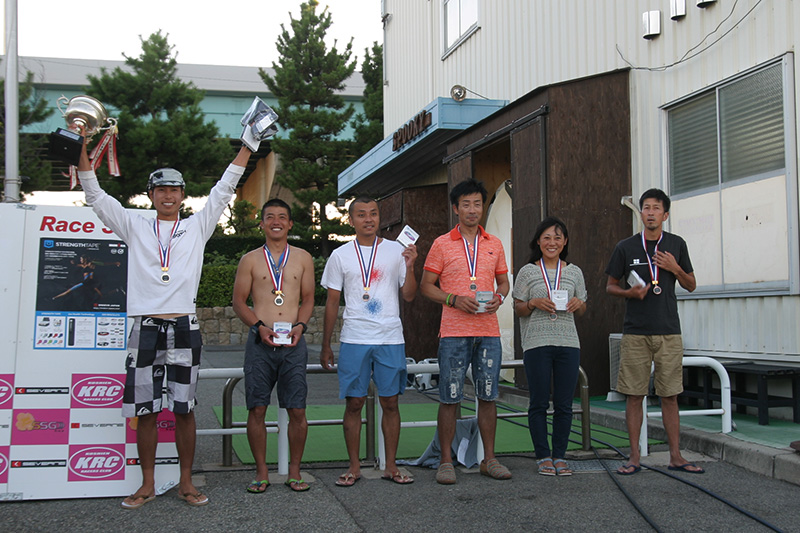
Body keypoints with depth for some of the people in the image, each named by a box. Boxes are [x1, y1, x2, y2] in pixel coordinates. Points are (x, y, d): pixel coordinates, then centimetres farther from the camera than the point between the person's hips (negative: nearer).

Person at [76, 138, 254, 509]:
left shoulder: (197, 227, 13)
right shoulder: (135, 228, 13)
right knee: (144, 411, 4)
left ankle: (186, 482, 14)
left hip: (184, 328, 0)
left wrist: (248, 145, 8)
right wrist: (83, 149, 1)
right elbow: (95, 196, 10)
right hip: (145, 328, 1)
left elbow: (224, 190, 11)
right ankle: (147, 484, 15)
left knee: (184, 409, 4)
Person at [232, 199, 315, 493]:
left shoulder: (303, 258, 12)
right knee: (257, 409, 1)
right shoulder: (250, 259, 9)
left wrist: (300, 325, -5)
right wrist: (260, 326, -8)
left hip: (293, 342, 0)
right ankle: (261, 472, 13)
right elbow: (239, 302, 7)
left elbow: (308, 298, 13)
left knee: (297, 411, -1)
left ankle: (294, 471, 12)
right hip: (259, 341, 0)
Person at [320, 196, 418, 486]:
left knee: (390, 402, 3)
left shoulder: (396, 250, 7)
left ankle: (391, 466, 13)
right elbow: (332, 302, 10)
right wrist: (326, 345, 8)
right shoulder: (340, 255, 7)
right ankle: (354, 466, 12)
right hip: (354, 340, 0)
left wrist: (410, 267, -12)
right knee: (354, 403, 2)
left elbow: (409, 295, 5)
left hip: (390, 339, 0)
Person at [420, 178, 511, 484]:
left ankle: (489, 459, 17)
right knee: (450, 398, -1)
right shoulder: (442, 244, 3)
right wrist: (454, 300, -12)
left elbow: (504, 281, 20)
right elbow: (426, 286, 3)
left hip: (488, 331, 3)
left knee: (488, 396, 7)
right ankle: (446, 461, 8)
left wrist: (499, 297, -3)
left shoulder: (494, 244, 13)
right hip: (453, 332, -3)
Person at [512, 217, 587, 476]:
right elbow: (518, 309, 6)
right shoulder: (527, 272, 5)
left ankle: (560, 456, 15)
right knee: (539, 403, 1)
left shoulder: (574, 272, 12)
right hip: (537, 343, -2)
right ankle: (543, 457, 11)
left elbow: (581, 311, 18)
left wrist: (578, 304, -4)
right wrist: (534, 303, -13)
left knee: (564, 404, 4)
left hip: (568, 343, 2)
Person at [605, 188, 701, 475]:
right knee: (634, 395, 1)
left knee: (670, 395, 4)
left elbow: (691, 285, 13)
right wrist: (630, 292, -10)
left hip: (668, 332, 1)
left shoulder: (676, 245, 8)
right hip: (635, 332, -1)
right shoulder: (626, 247, 4)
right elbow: (611, 286, 10)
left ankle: (675, 456, 13)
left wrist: (675, 268, -6)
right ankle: (635, 457, 10)